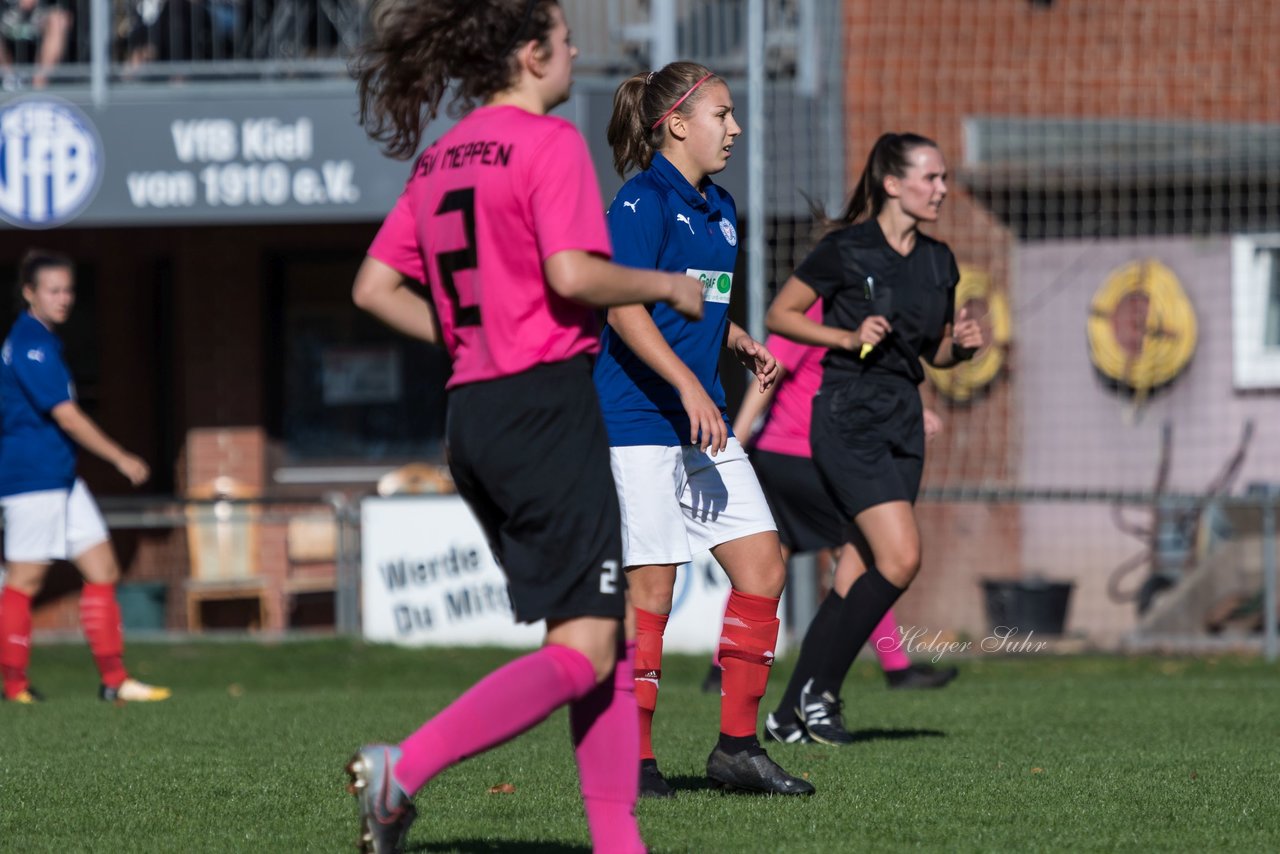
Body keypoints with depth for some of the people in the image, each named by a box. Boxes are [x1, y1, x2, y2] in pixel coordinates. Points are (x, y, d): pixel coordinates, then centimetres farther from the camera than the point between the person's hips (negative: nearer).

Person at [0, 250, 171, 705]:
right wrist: (122, 459, -15)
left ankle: (114, 680, 4)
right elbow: (66, 416, -20)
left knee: (103, 569, 5)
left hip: (62, 479, 10)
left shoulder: (39, 341, 14)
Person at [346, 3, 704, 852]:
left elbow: (374, 287, 13)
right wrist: (666, 285, -4)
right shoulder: (550, 143, -9)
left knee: (608, 633, 12)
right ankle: (402, 769, -20)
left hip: (473, 413, 9)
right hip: (547, 404, -9)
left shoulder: (441, 157, 14)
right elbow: (572, 274, -20)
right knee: (583, 650, -9)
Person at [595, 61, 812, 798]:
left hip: (703, 422, 9)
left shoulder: (719, 209, 17)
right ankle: (632, 758, 2)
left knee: (762, 565, 3)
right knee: (652, 584, -6)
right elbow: (625, 308, -20)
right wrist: (687, 384, -28)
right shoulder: (644, 201, -11)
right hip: (639, 418, -9)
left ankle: (738, 746, 9)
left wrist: (747, 348, 10)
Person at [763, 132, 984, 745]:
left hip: (903, 420, 7)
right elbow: (780, 316, -1)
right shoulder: (845, 250, -8)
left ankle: (791, 714, 10)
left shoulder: (939, 262, 11)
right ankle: (819, 688, -5)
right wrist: (850, 337, -13)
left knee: (857, 577, 4)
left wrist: (962, 345, -1)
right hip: (848, 417, -7)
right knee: (900, 557, -18)